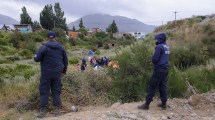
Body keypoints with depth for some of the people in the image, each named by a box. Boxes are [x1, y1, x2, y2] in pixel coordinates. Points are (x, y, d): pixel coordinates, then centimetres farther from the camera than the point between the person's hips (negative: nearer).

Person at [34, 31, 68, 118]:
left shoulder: (44, 47, -8)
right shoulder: (61, 47, 5)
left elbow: (37, 59, -10)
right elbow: (65, 60, 11)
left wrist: (36, 56, 14)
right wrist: (64, 71, 21)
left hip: (46, 73, -3)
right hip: (57, 73, 3)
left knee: (44, 91, 5)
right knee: (56, 91, 10)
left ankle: (43, 110, 6)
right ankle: (57, 109, 11)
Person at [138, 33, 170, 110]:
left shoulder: (159, 47, -16)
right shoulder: (167, 47, 12)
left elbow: (154, 59, -19)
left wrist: (153, 61, 2)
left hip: (159, 70, -9)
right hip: (165, 69, 9)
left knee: (152, 87, -3)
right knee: (163, 87, 13)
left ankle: (147, 104, 3)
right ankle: (164, 104, 20)